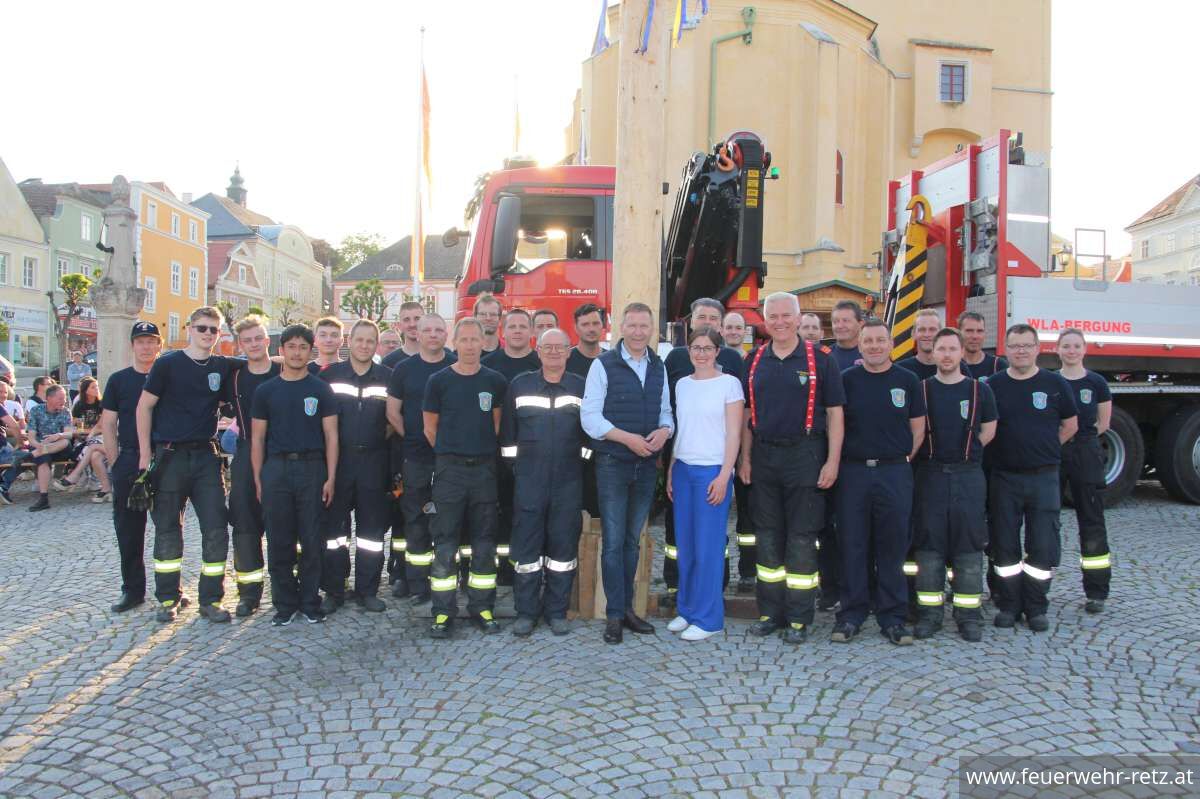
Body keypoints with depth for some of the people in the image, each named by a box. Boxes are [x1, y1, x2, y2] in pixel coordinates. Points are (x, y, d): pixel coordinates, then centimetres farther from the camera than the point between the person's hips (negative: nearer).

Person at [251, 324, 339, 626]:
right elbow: (257, 439, 9)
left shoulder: (321, 389, 5)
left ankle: (310, 603, 14)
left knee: (312, 541, 2)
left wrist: (331, 478, -5)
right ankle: (284, 604, 17)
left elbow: (331, 436, 3)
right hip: (276, 468, 1)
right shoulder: (265, 391, 9)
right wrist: (258, 480, 2)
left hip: (312, 468, -1)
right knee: (279, 542, 5)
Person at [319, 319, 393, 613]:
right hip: (338, 459, 0)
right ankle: (333, 590, 14)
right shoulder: (330, 375, 3)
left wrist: (381, 439, 1)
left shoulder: (388, 377, 4)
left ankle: (367, 590, 16)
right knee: (334, 526, 3)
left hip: (374, 460, 1)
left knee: (372, 529, 5)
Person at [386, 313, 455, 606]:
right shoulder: (403, 368, 5)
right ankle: (417, 585, 14)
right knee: (415, 521, 5)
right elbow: (393, 411, 8)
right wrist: (411, 438, 2)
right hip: (414, 458, 1)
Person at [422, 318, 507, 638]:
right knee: (444, 543, 0)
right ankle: (443, 612, 9)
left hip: (484, 467, 2)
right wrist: (451, 453, 11)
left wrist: (482, 450, 10)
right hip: (449, 468, -2)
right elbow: (430, 427, 6)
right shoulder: (439, 381, 0)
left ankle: (482, 608, 18)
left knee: (484, 542, 7)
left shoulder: (495, 381, 5)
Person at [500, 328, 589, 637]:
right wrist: (514, 462, 5)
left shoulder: (582, 387, 7)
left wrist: (581, 460, 3)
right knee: (526, 545, 2)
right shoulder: (519, 385, 7)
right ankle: (526, 612, 14)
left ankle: (557, 611, 17)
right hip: (529, 478, 0)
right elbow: (507, 432, 10)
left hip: (569, 481, 0)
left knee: (563, 545, 5)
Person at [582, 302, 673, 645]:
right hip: (613, 464, -4)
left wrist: (664, 430, -8)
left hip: (647, 465, 4)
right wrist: (627, 438, -18)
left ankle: (626, 608, 22)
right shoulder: (603, 365, -4)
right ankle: (614, 614, 7)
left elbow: (666, 411, 15)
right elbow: (590, 417, -9)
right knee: (613, 541, -1)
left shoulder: (659, 367, 11)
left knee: (632, 540, 13)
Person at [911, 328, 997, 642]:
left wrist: (963, 452, 4)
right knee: (928, 544, 2)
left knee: (968, 545, 3)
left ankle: (969, 614, 12)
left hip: (968, 475, 0)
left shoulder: (980, 389, 5)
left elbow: (988, 432, 10)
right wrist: (934, 453, -1)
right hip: (930, 474, 0)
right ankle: (929, 612, 10)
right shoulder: (921, 389, 4)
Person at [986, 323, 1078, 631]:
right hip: (1003, 476, 0)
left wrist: (1043, 449, 7)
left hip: (1044, 477, 0)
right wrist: (1004, 449, 3)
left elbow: (1070, 425, 10)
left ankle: (1036, 608, 17)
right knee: (1005, 545, 6)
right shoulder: (992, 385, 1)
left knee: (1042, 546, 3)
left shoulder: (1055, 384, 2)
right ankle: (1008, 605, 18)